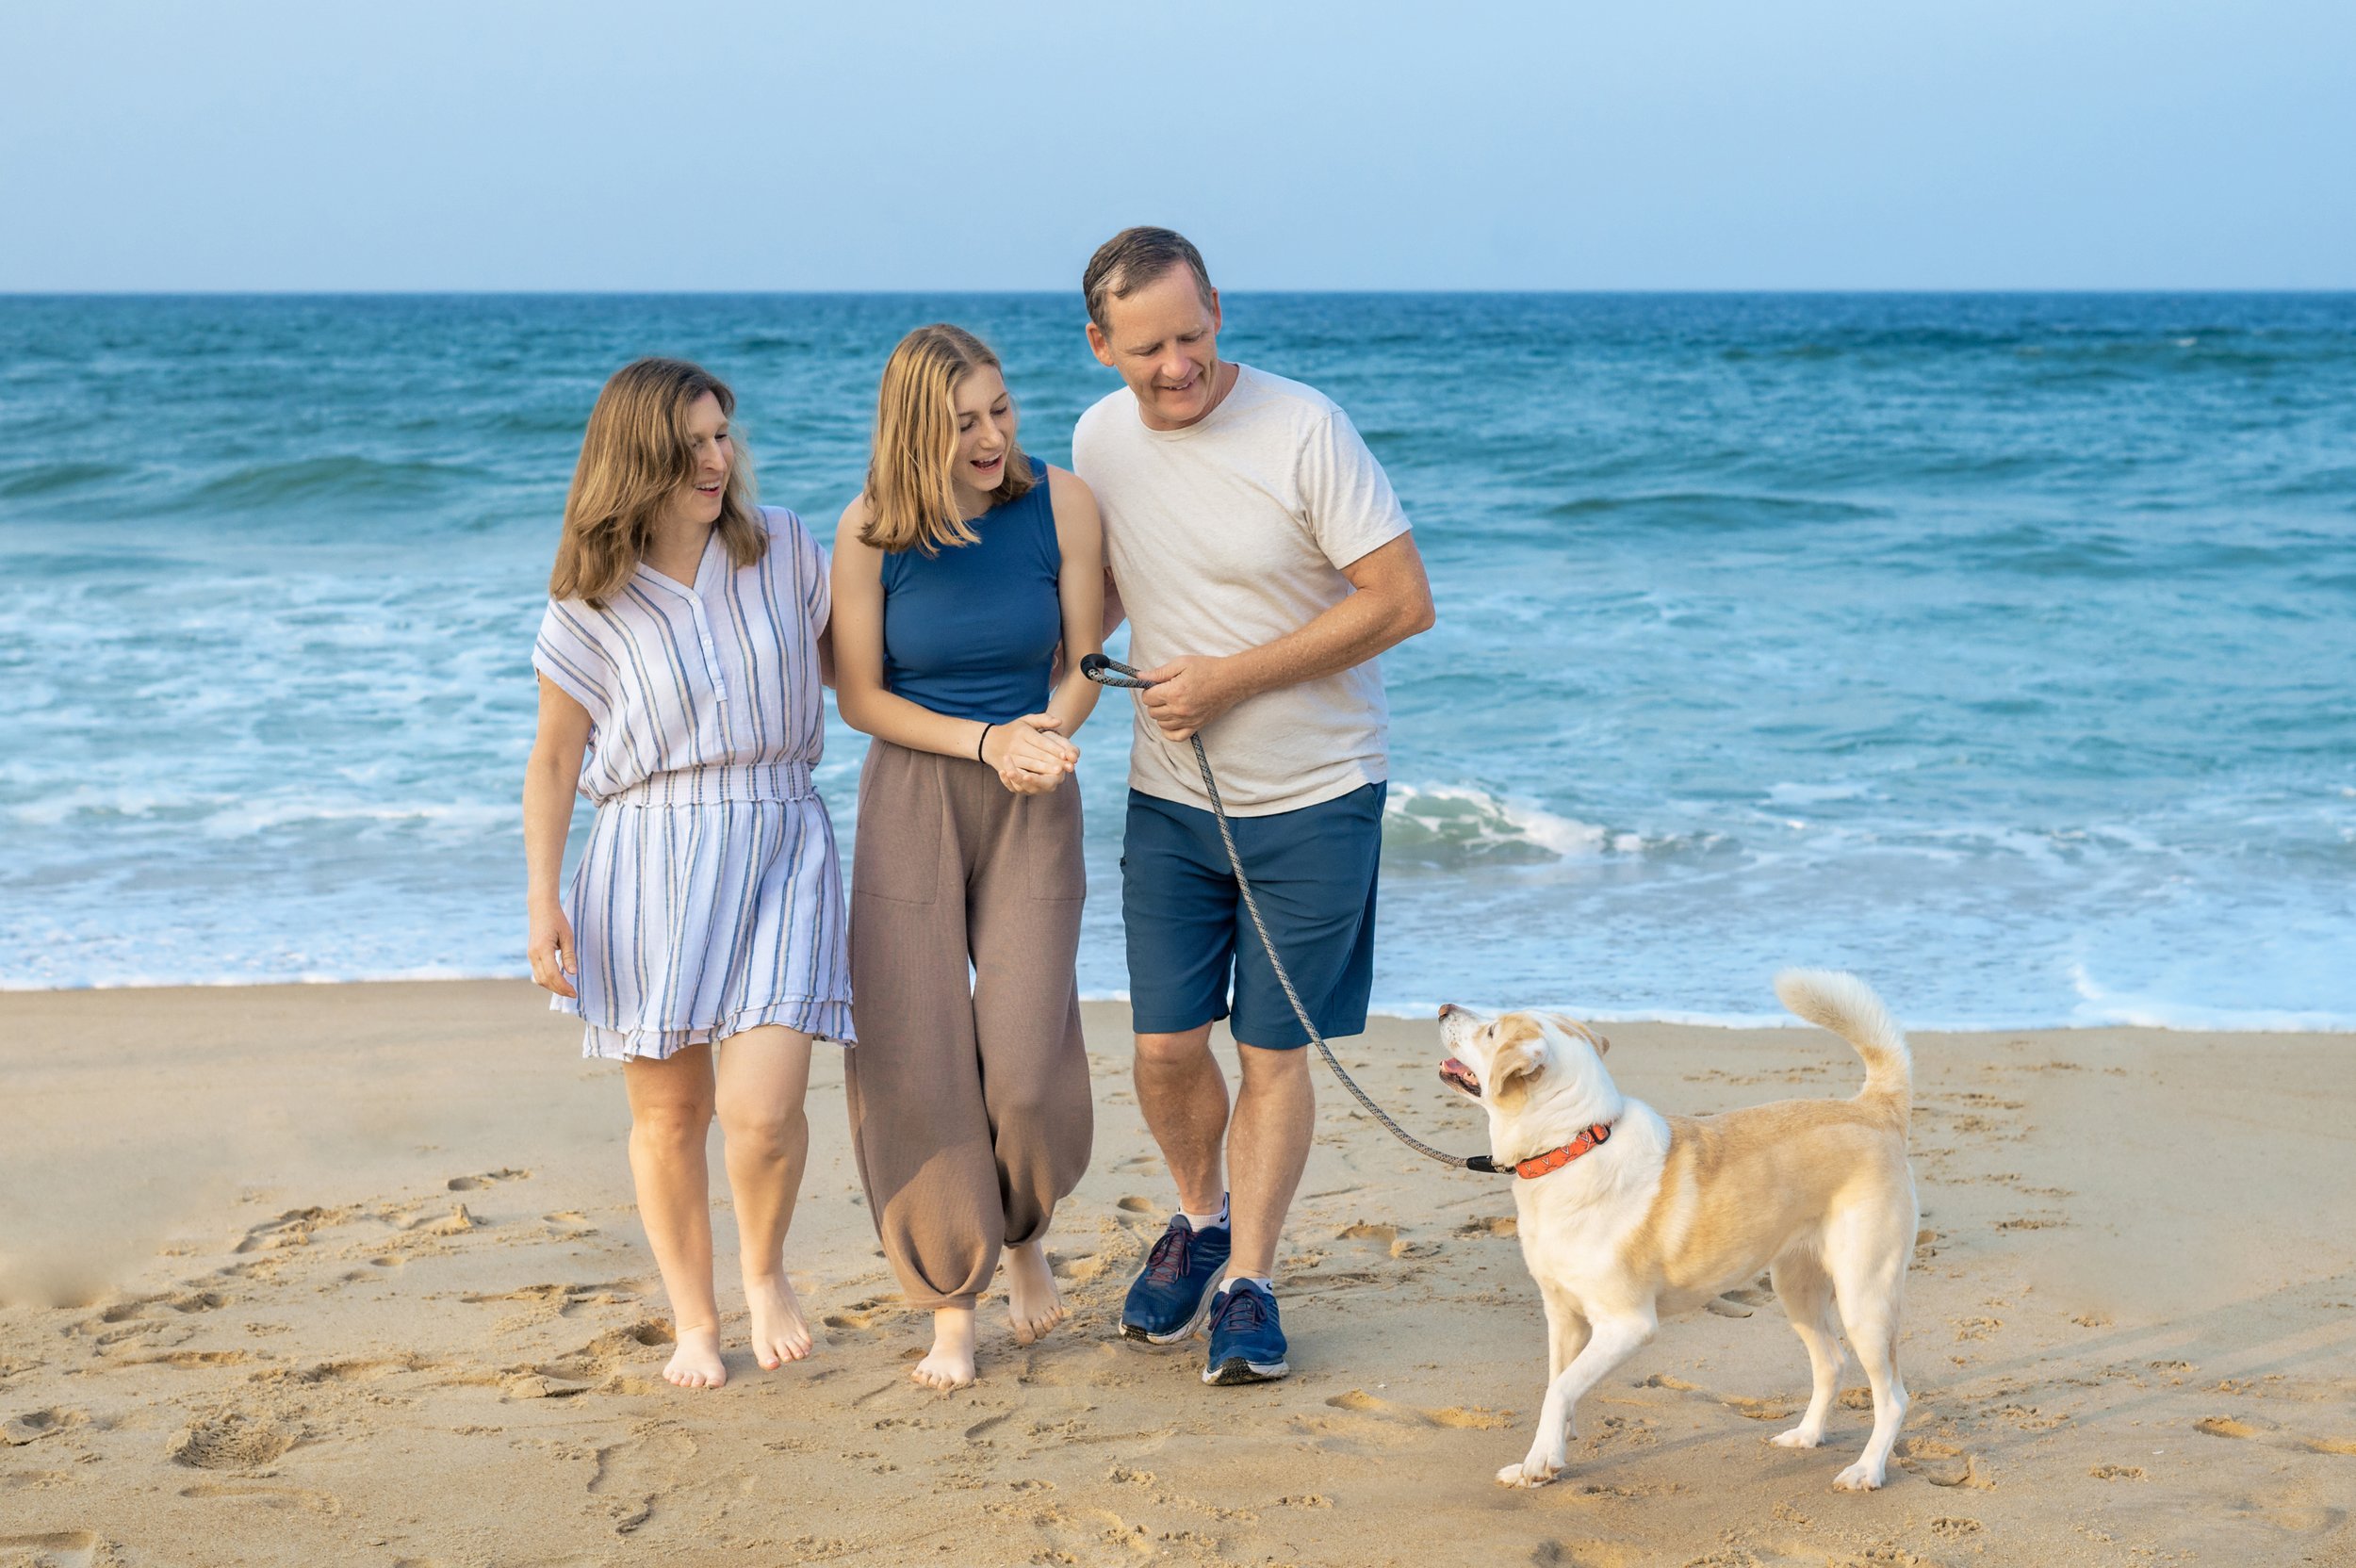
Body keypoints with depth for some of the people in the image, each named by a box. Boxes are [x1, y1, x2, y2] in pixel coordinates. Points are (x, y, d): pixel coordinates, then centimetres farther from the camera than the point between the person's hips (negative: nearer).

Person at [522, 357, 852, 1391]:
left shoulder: (782, 549, 2)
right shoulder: (589, 605, 0)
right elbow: (554, 760, 6)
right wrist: (542, 900, -1)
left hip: (779, 853, 0)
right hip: (648, 861, 0)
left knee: (762, 1110, -13)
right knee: (669, 1112, 6)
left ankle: (765, 1271, 17)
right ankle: (693, 1321, 26)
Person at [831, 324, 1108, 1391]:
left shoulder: (1061, 504, -6)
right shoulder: (873, 529, -8)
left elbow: (1084, 664, 1)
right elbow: (857, 696, -4)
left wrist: (1044, 735, -19)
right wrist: (986, 741, -15)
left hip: (1034, 806, 0)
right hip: (911, 799, 0)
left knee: (1027, 1060, -11)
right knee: (914, 1058, -3)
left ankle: (1024, 1233, 22)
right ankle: (951, 1304, 13)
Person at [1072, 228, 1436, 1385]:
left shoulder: (1302, 430, -16)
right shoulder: (1098, 441, 0)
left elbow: (1403, 600, -16)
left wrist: (1231, 679, -17)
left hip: (1312, 798, -4)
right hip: (1169, 799, 4)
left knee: (1271, 1052, 1)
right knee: (1166, 1047, 3)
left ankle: (1248, 1283, 15)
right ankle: (1199, 1222, 31)